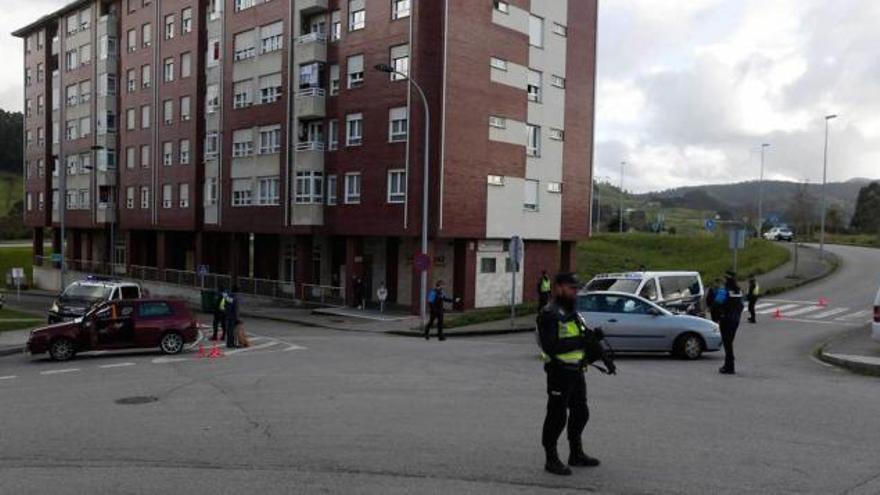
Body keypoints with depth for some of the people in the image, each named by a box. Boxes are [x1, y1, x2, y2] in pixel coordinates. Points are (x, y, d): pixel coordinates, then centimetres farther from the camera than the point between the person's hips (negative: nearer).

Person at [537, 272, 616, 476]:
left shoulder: (572, 313, 14)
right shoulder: (549, 314, -15)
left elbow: (588, 339, 14)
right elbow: (551, 346, -25)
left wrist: (605, 357, 0)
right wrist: (580, 341, -26)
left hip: (576, 372, 9)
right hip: (560, 373, -9)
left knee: (580, 414, 18)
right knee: (557, 417, -2)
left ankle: (576, 454, 33)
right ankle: (551, 459, 10)